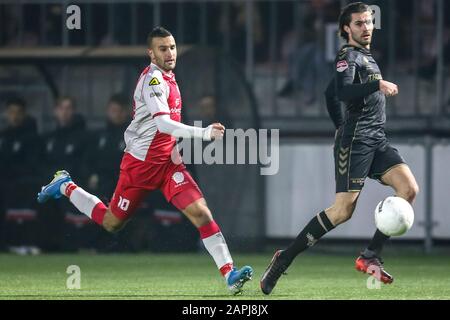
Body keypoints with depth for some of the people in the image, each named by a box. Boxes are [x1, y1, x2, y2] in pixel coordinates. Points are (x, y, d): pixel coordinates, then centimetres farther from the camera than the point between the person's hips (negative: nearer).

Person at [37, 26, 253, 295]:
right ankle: (66, 187, 34)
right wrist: (203, 133, -39)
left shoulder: (167, 77, 9)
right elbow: (163, 124, -32)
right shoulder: (153, 79, -20)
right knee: (113, 222, 11)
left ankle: (230, 274, -21)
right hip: (141, 163, -7)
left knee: (200, 211, -13)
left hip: (168, 162, 7)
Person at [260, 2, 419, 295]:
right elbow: (343, 92, -23)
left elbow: (330, 94, 32)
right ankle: (284, 259, -6)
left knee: (409, 189, -11)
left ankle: (370, 257, -10)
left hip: (377, 140, 9)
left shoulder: (368, 57, 23)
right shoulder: (349, 56, -5)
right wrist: (377, 85, -31)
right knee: (343, 211, -14)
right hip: (356, 141, -9)